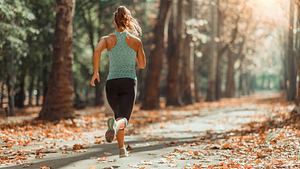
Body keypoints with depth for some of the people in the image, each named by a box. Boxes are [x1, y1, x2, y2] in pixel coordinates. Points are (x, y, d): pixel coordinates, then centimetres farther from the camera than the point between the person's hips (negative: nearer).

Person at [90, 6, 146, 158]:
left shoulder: (107, 39, 6)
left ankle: (122, 149, 20)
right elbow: (142, 65, 14)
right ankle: (116, 124, -49)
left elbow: (97, 51, -15)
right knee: (124, 118, -13)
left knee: (119, 115, 23)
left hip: (112, 82, 2)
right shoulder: (136, 41, 7)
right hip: (129, 81, -2)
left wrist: (95, 72, -8)